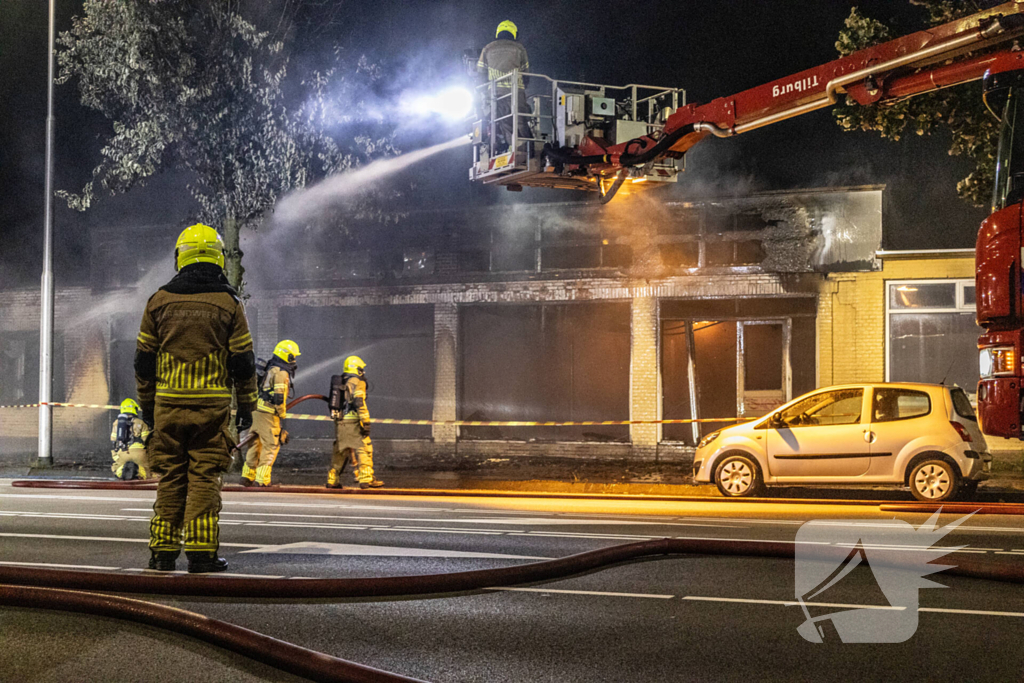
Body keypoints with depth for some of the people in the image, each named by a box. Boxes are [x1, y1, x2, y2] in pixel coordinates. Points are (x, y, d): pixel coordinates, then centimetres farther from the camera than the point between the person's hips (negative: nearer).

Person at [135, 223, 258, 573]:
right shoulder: (228, 302, -1)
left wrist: (146, 404, 17)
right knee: (205, 477, 0)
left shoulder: (159, 300, 5)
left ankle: (163, 550, 10)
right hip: (212, 404, -2)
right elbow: (243, 361, -1)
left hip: (168, 402, 2)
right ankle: (201, 551, -2)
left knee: (170, 477, 9)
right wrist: (246, 405, 8)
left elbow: (144, 360, 8)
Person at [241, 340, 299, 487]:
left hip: (256, 410, 9)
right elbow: (279, 397, -20)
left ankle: (247, 476, 20)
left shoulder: (269, 369, 18)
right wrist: (282, 413, -7)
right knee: (271, 446, -3)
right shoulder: (281, 373, -12)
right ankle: (262, 479, -4)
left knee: (256, 444, 16)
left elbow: (257, 389, 22)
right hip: (268, 414, -9)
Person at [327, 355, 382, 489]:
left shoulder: (338, 383, 18)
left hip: (339, 422, 8)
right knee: (364, 449, -5)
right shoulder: (357, 383, -7)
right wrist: (366, 422, -19)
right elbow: (359, 403, -17)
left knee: (340, 451, 13)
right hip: (353, 423, -8)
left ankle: (332, 480, 13)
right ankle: (366, 479, -9)